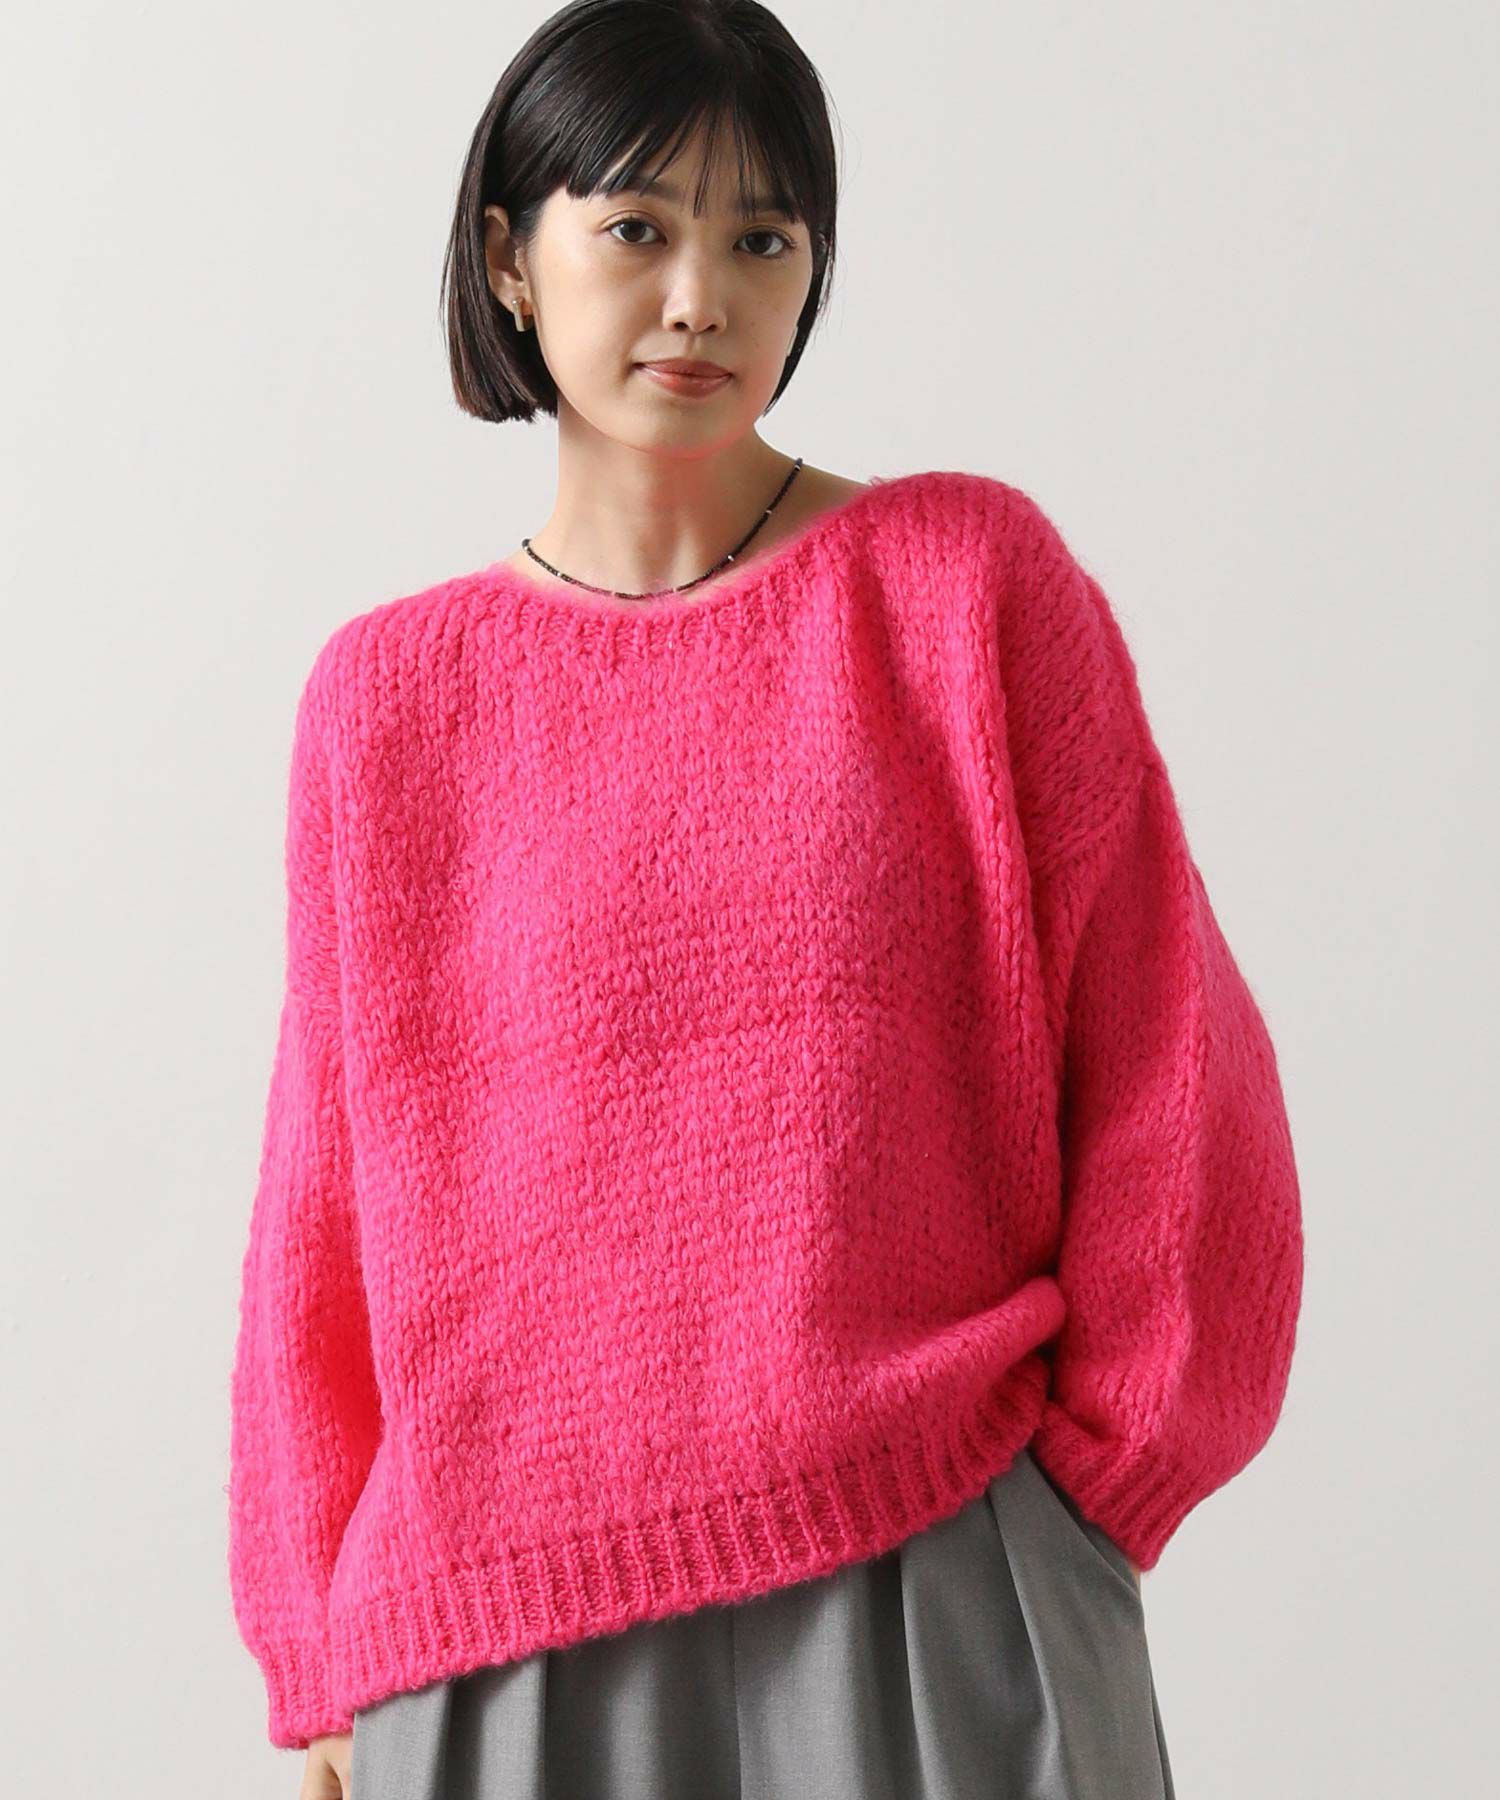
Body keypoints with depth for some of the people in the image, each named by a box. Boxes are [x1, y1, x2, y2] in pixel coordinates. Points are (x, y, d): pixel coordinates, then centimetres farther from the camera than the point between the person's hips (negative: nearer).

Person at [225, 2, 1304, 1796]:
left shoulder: (972, 577, 0)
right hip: (505, 1627, 2)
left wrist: (1086, 1489, -1)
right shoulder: (386, 699, 4)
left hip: (943, 1588, -1)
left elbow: (1171, 1077, 1)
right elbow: (324, 1202, 8)